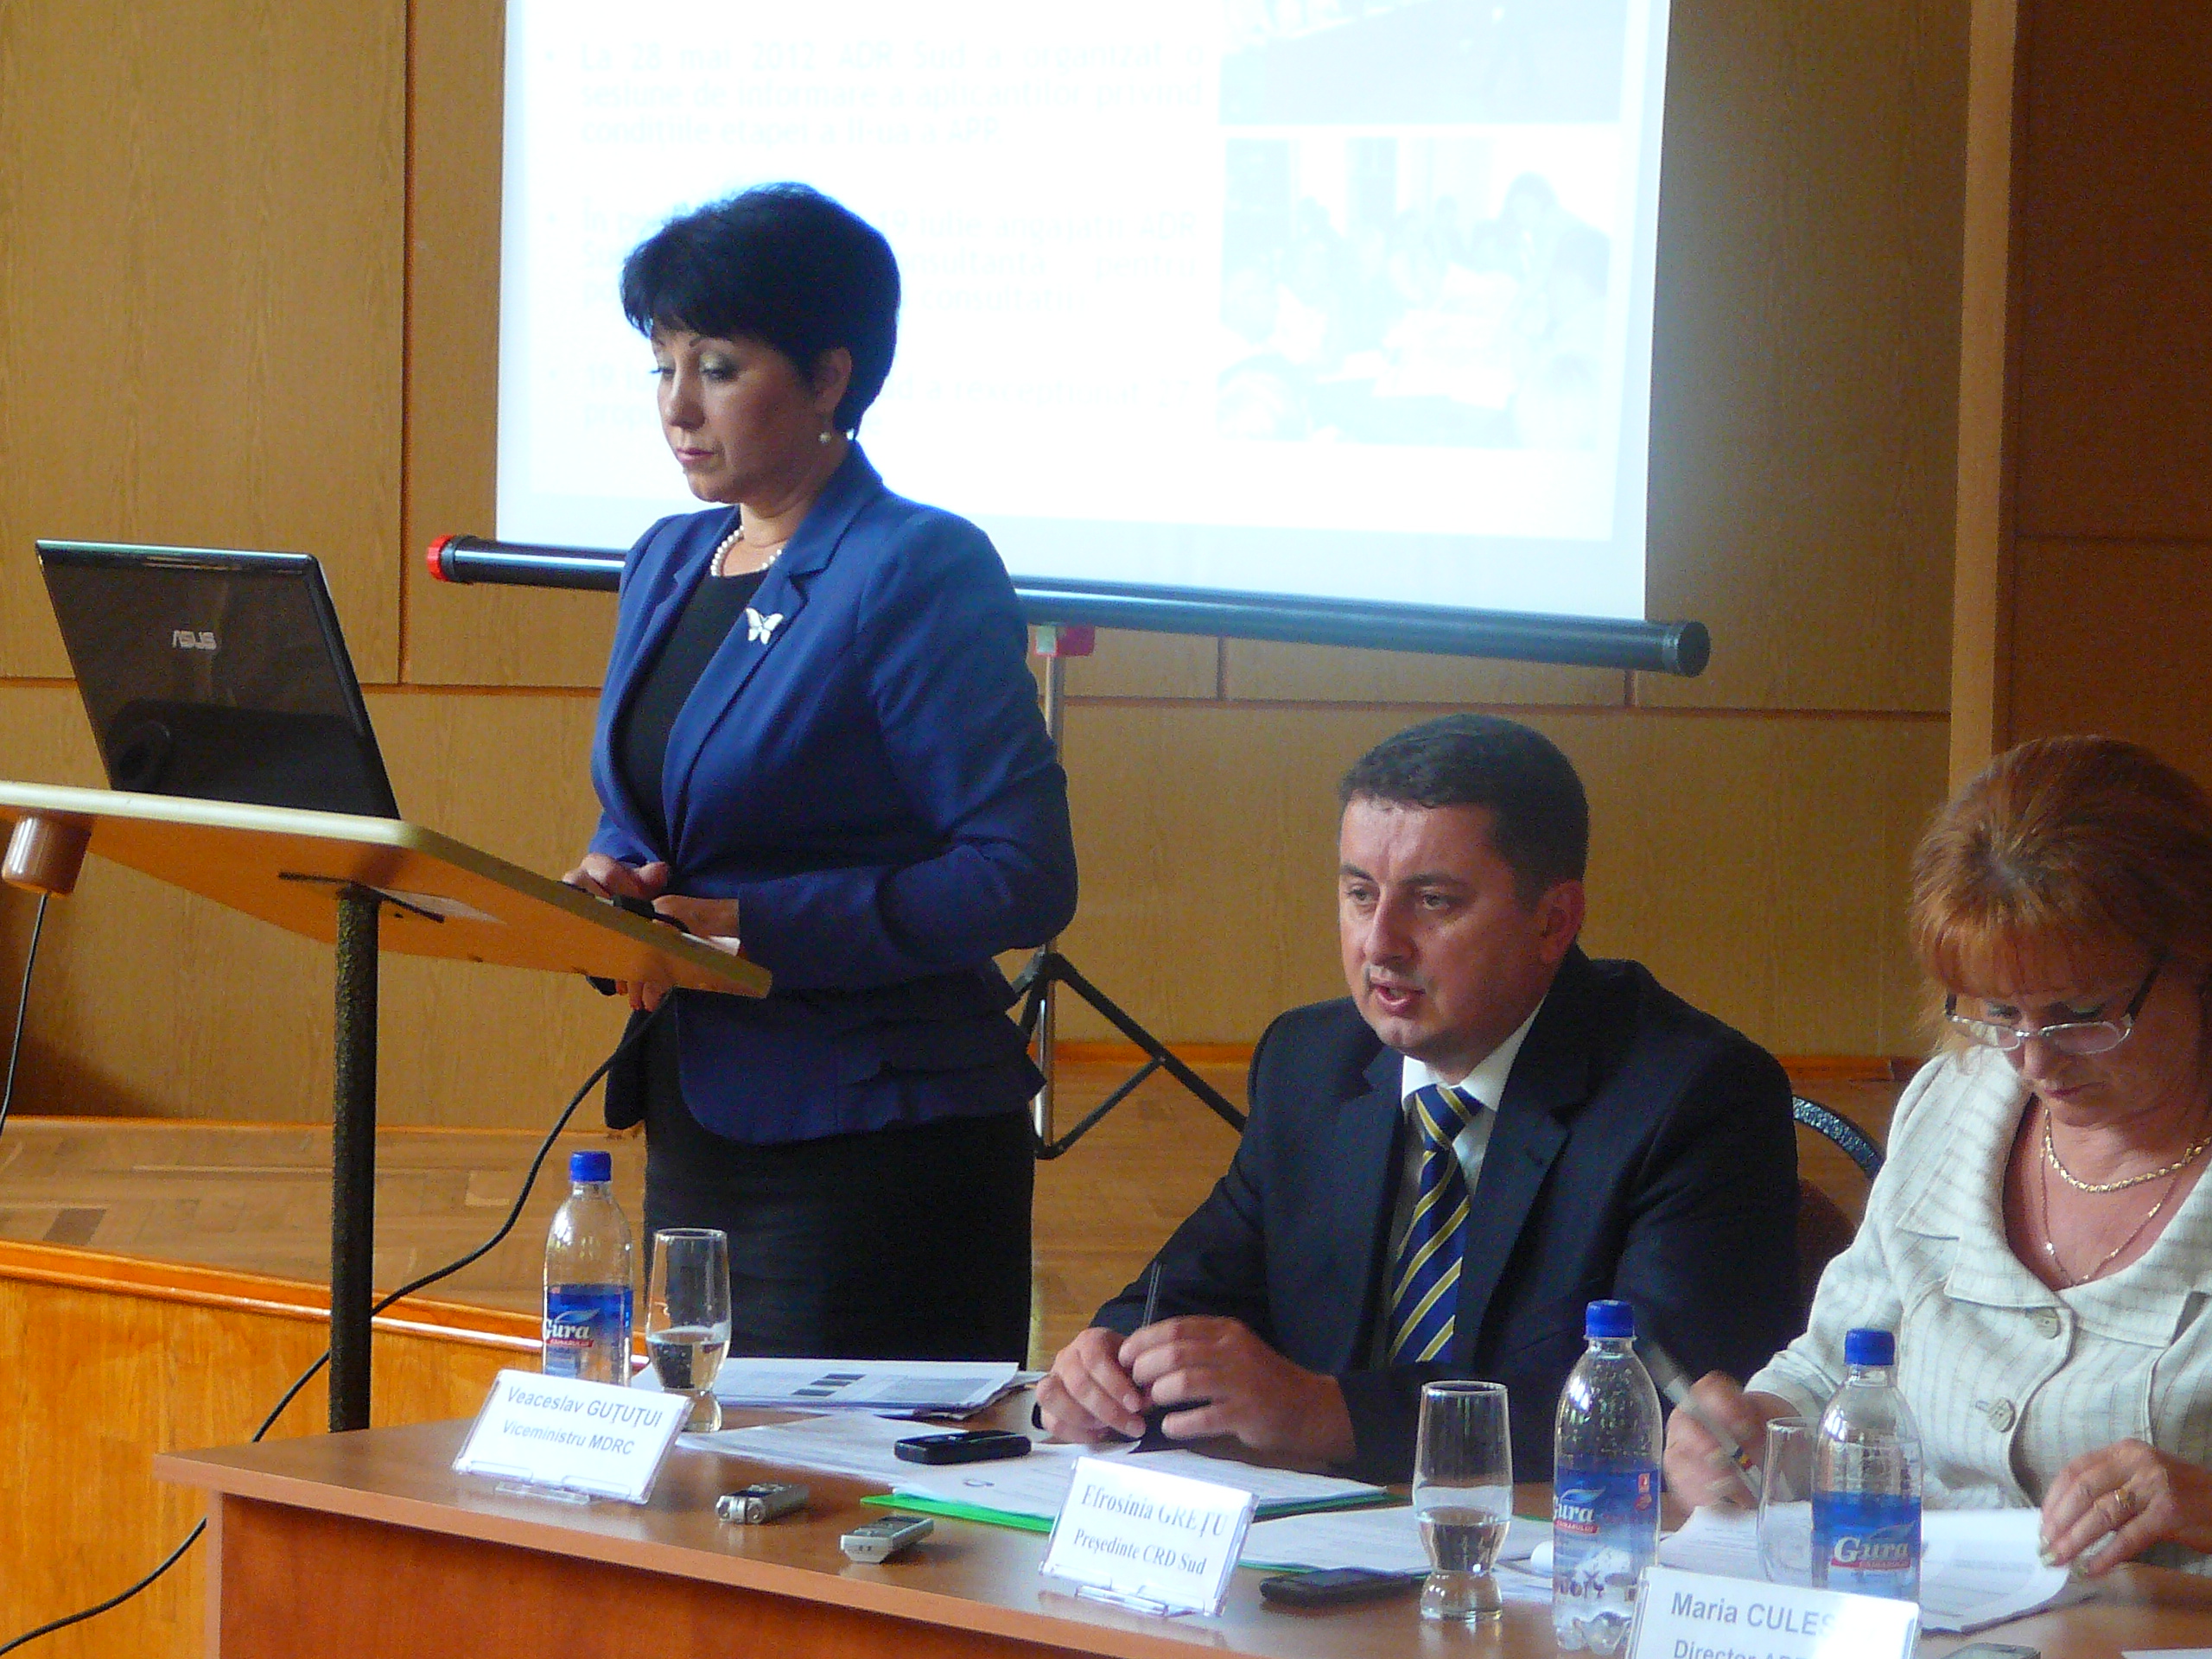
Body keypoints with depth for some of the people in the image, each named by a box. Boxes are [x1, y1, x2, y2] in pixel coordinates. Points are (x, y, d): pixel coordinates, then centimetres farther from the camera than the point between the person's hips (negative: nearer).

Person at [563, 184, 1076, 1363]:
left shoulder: (920, 573, -11)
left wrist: (758, 927, -21)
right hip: (695, 1129, 8)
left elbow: (1021, 877, -16)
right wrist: (608, 886, 0)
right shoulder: (669, 566, 13)